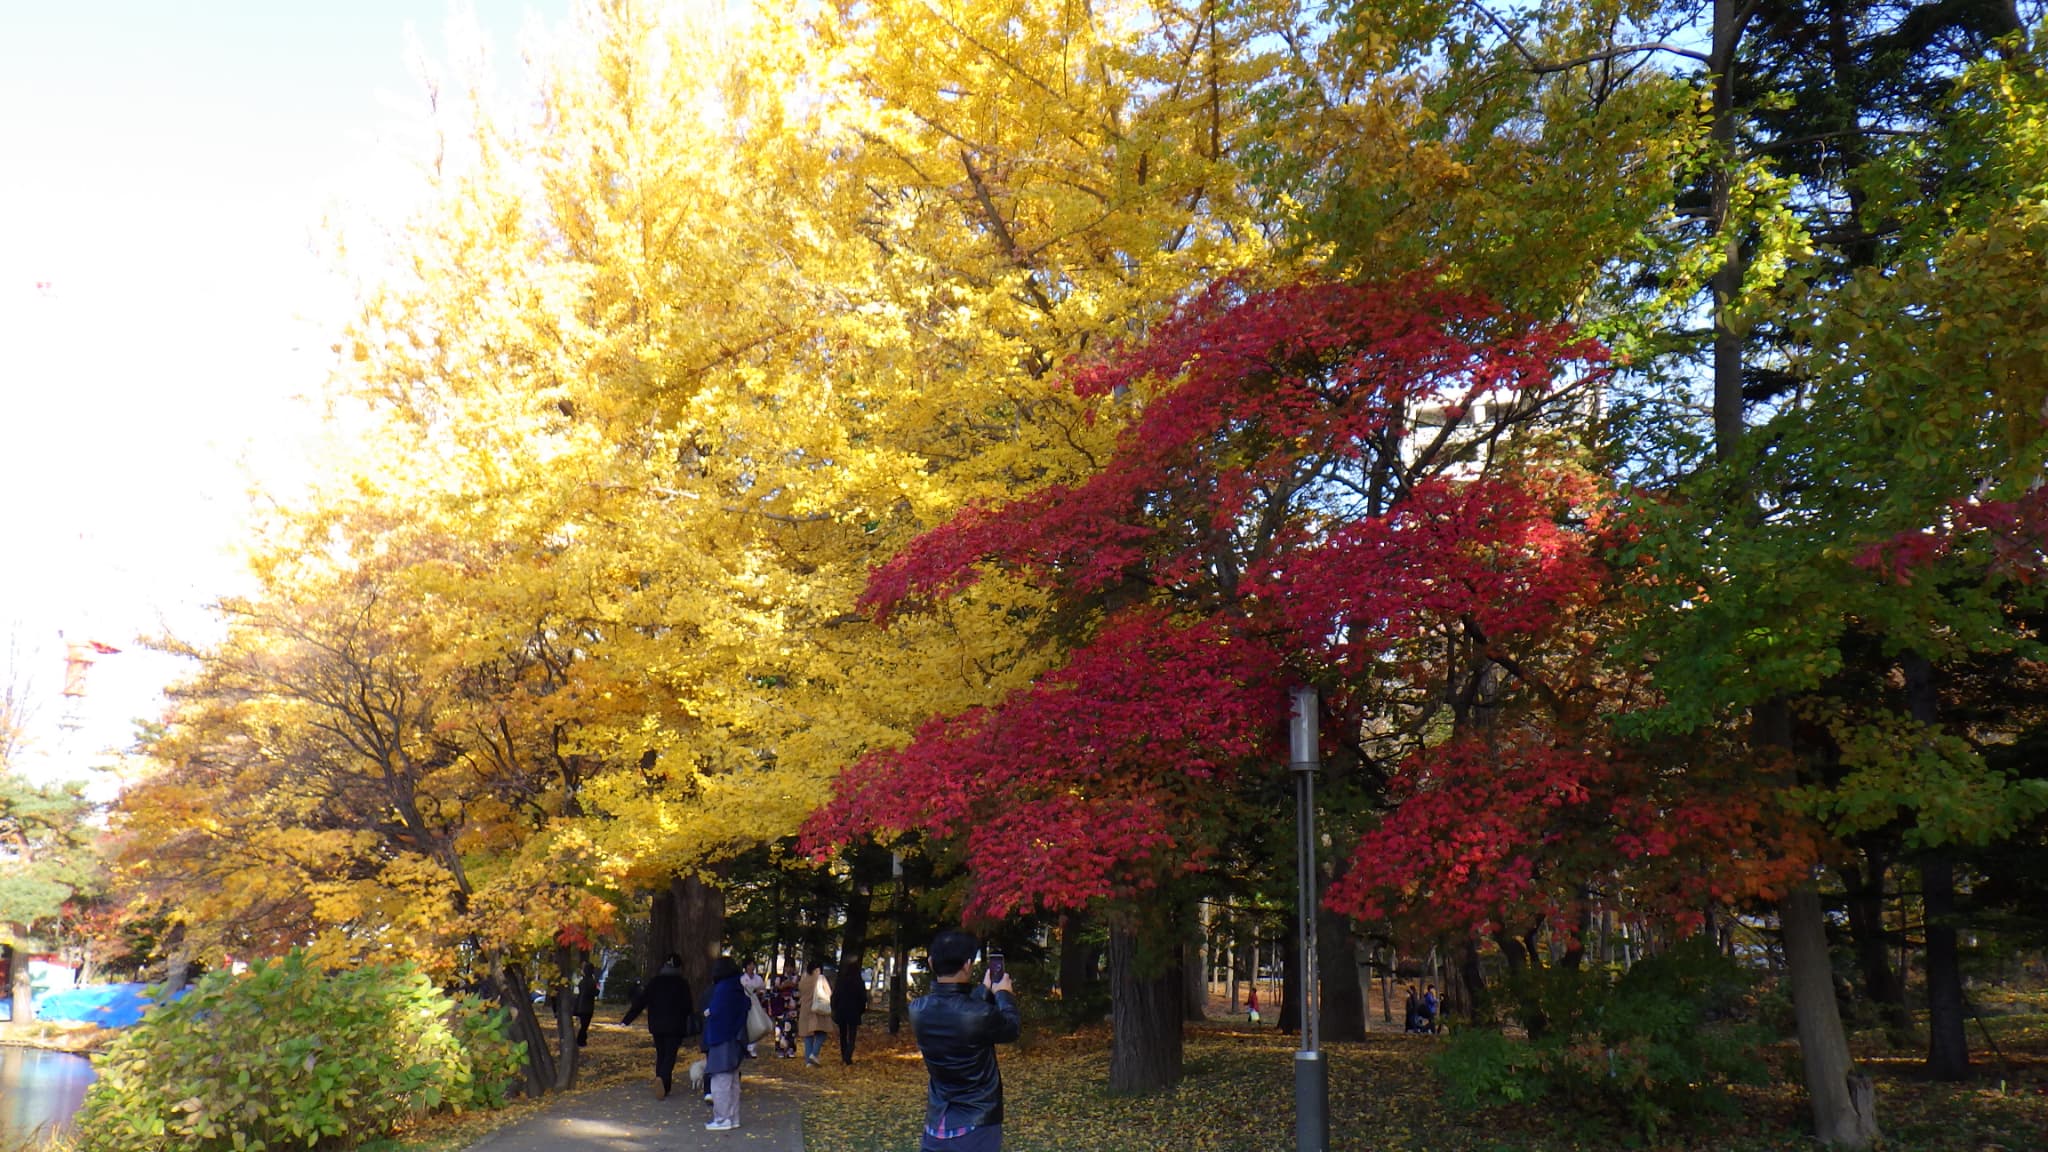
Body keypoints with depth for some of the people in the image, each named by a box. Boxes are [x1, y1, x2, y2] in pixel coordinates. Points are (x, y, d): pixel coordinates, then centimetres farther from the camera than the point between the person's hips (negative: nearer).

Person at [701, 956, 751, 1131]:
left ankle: (722, 1119, 0)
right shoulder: (739, 989, 9)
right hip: (735, 1041, 9)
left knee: (720, 1082, -2)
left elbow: (713, 1014, -18)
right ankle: (733, 1117, 20)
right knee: (732, 1081, 14)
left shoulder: (722, 989, -16)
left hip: (721, 1042, -9)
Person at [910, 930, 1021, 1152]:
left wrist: (984, 990, 25)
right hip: (976, 1125, -5)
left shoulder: (918, 1010, -7)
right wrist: (1003, 995, 15)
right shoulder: (981, 1015, -23)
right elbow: (1012, 1029, -1)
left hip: (936, 1123, 5)